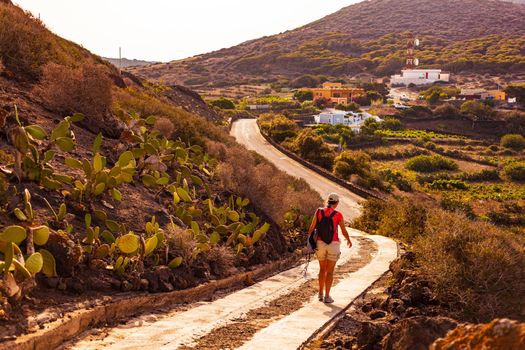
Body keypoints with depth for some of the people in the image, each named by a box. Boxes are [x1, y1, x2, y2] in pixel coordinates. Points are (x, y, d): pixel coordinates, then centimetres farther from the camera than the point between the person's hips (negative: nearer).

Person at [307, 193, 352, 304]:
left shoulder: (318, 211, -4)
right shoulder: (338, 215, -10)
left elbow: (312, 227, -1)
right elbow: (344, 231, 0)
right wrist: (349, 240, 20)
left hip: (320, 244, 3)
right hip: (333, 245, -3)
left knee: (322, 269, 19)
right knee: (330, 271, 6)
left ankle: (321, 294, 21)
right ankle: (327, 297, 6)